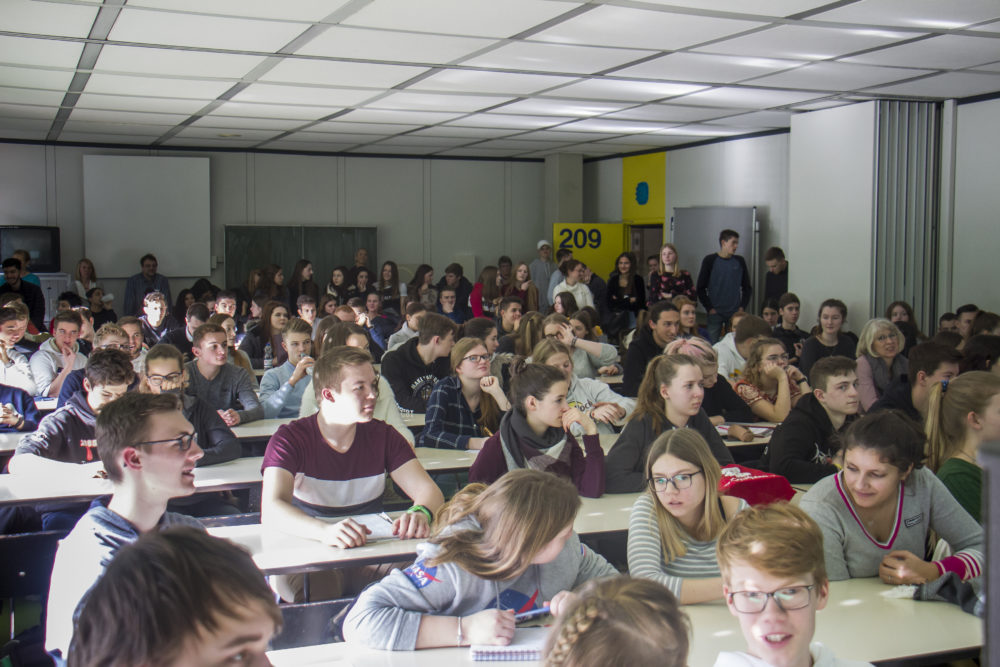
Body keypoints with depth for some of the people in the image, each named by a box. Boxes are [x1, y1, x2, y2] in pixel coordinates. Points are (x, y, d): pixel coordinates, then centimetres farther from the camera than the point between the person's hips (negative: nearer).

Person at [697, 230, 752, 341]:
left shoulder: (739, 261, 7)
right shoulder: (710, 260, -1)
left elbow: (747, 287, 15)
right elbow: (701, 288, 1)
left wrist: (742, 306, 3)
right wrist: (709, 308, -7)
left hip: (735, 312, 2)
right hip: (715, 312, -2)